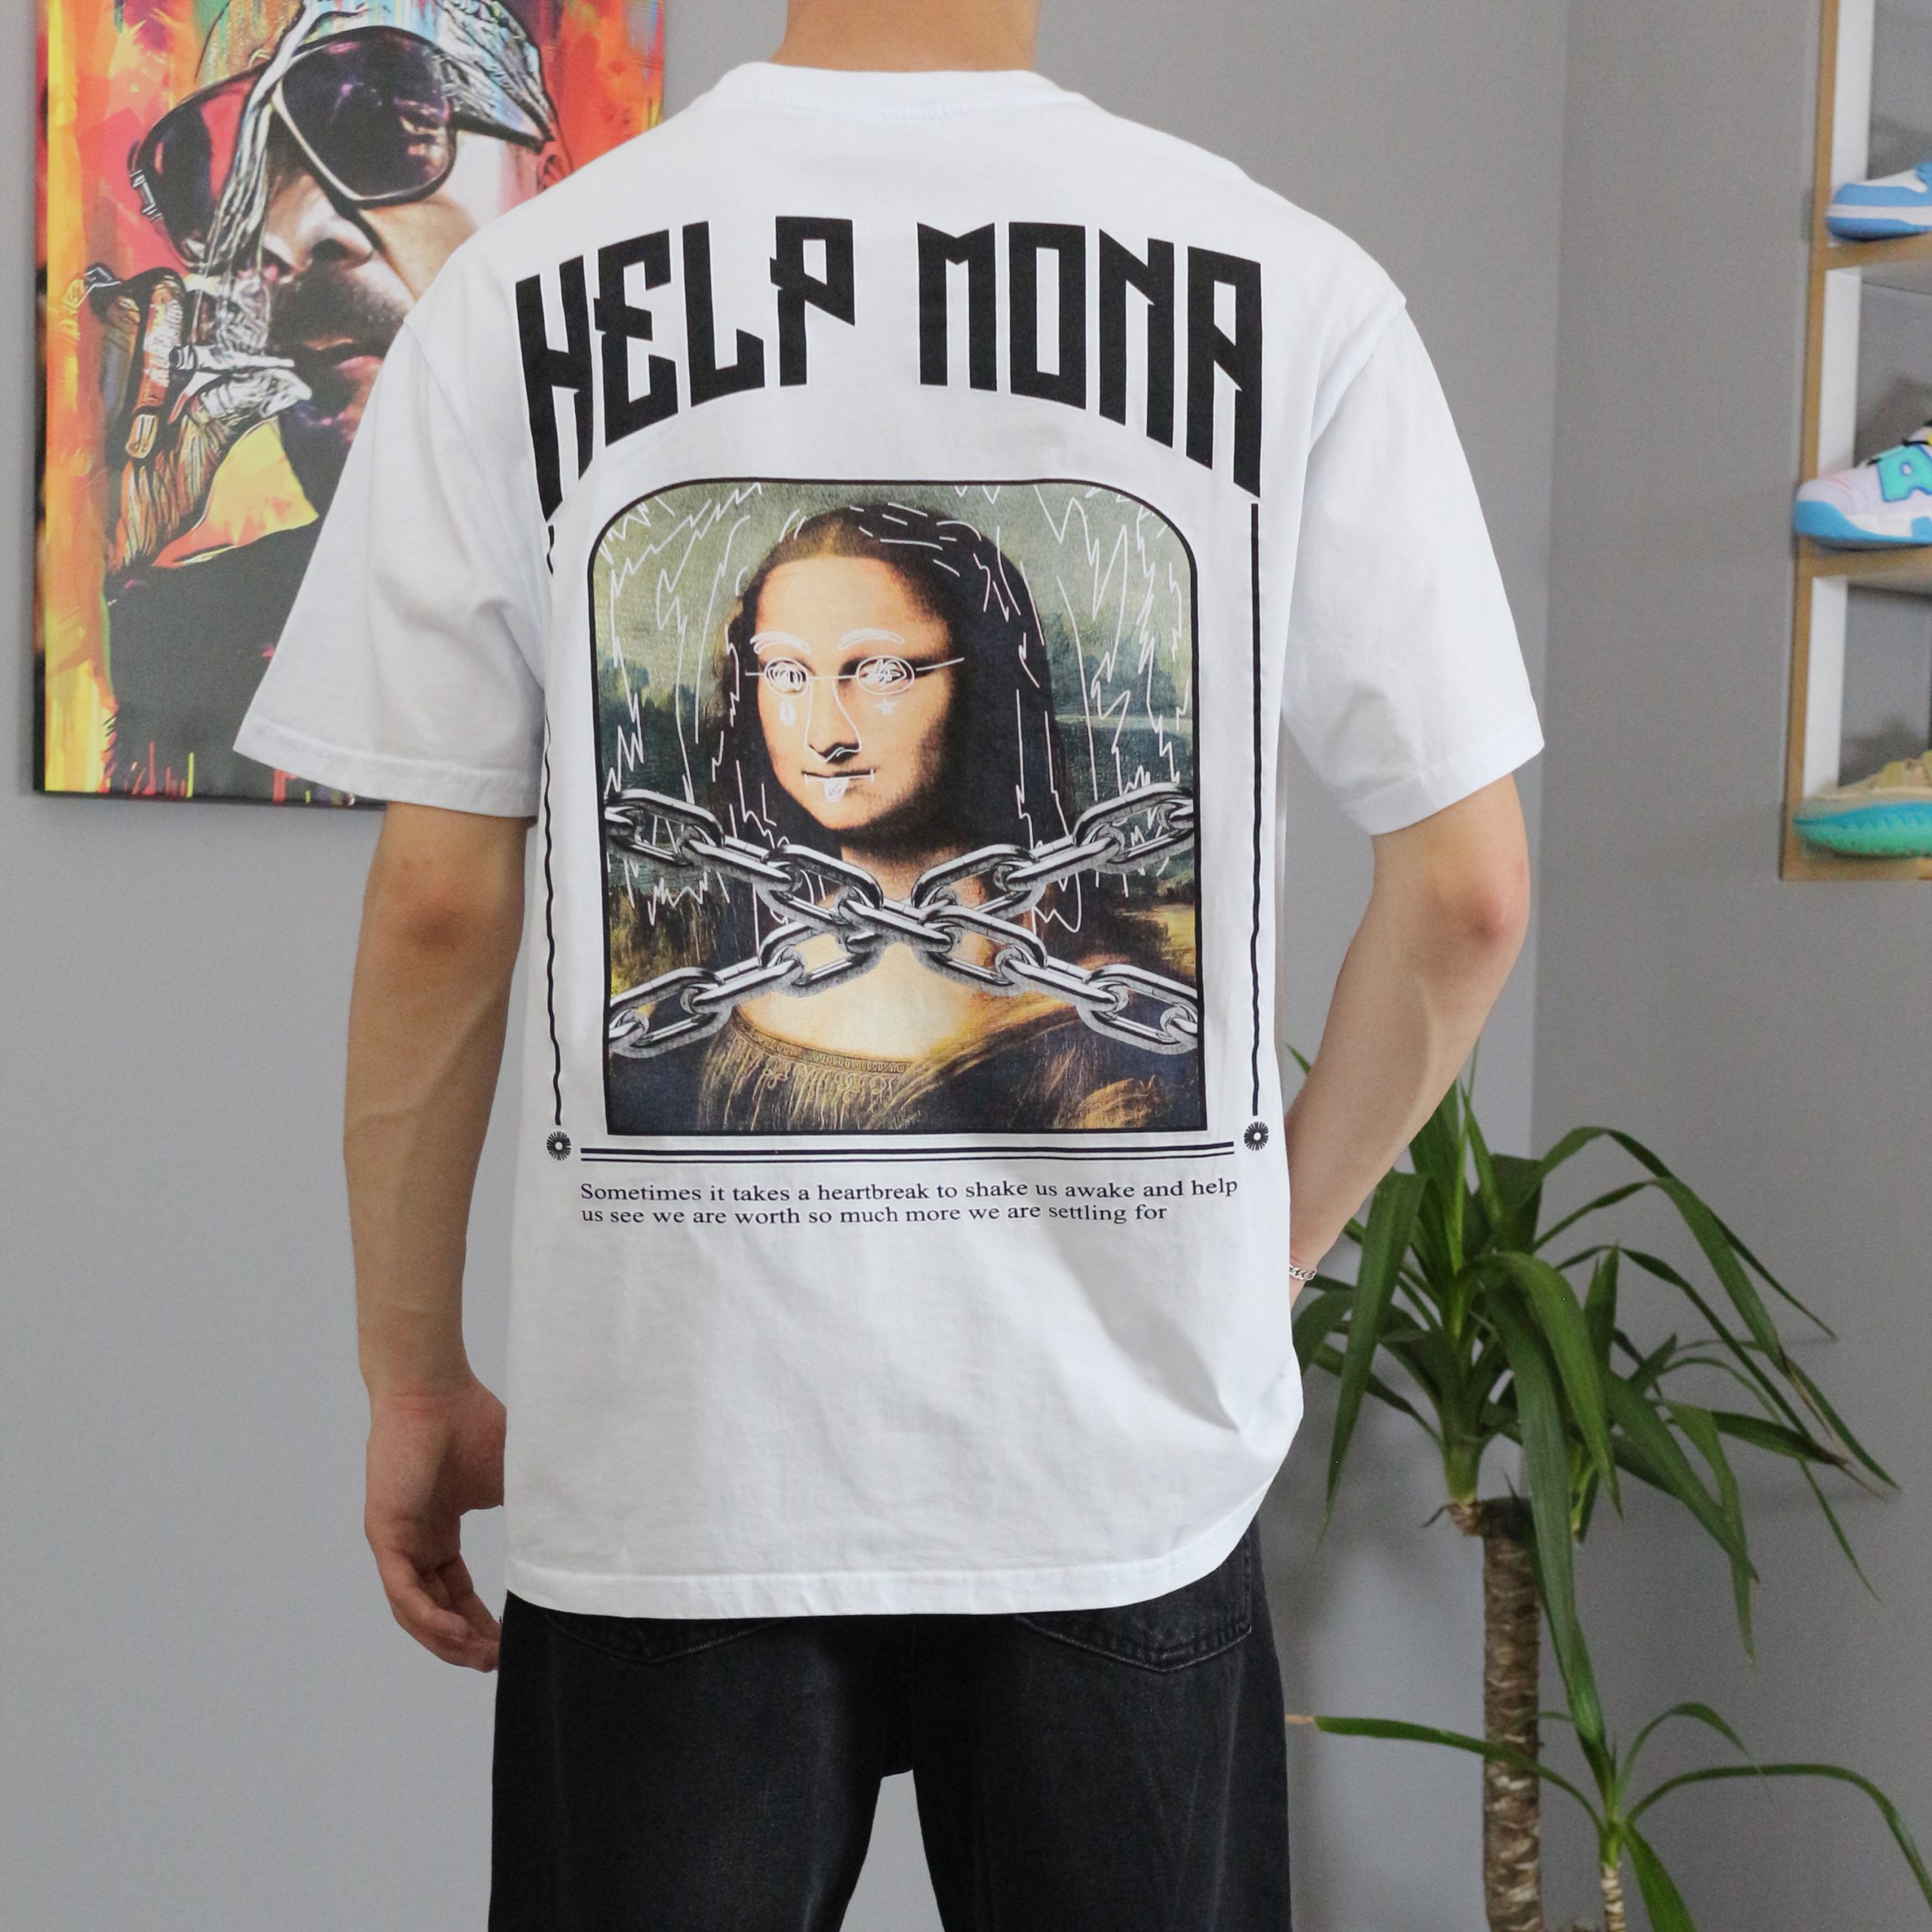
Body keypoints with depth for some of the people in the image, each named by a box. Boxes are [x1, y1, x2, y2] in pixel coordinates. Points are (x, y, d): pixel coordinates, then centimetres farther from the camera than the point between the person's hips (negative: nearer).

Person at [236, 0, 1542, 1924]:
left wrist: (412, 1377, 8)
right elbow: (1467, 895, -3)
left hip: (670, 1456, 0)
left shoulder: (519, 291, -4)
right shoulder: (1297, 290, -3)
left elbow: (438, 904, -4)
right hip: (1134, 1451, 1)